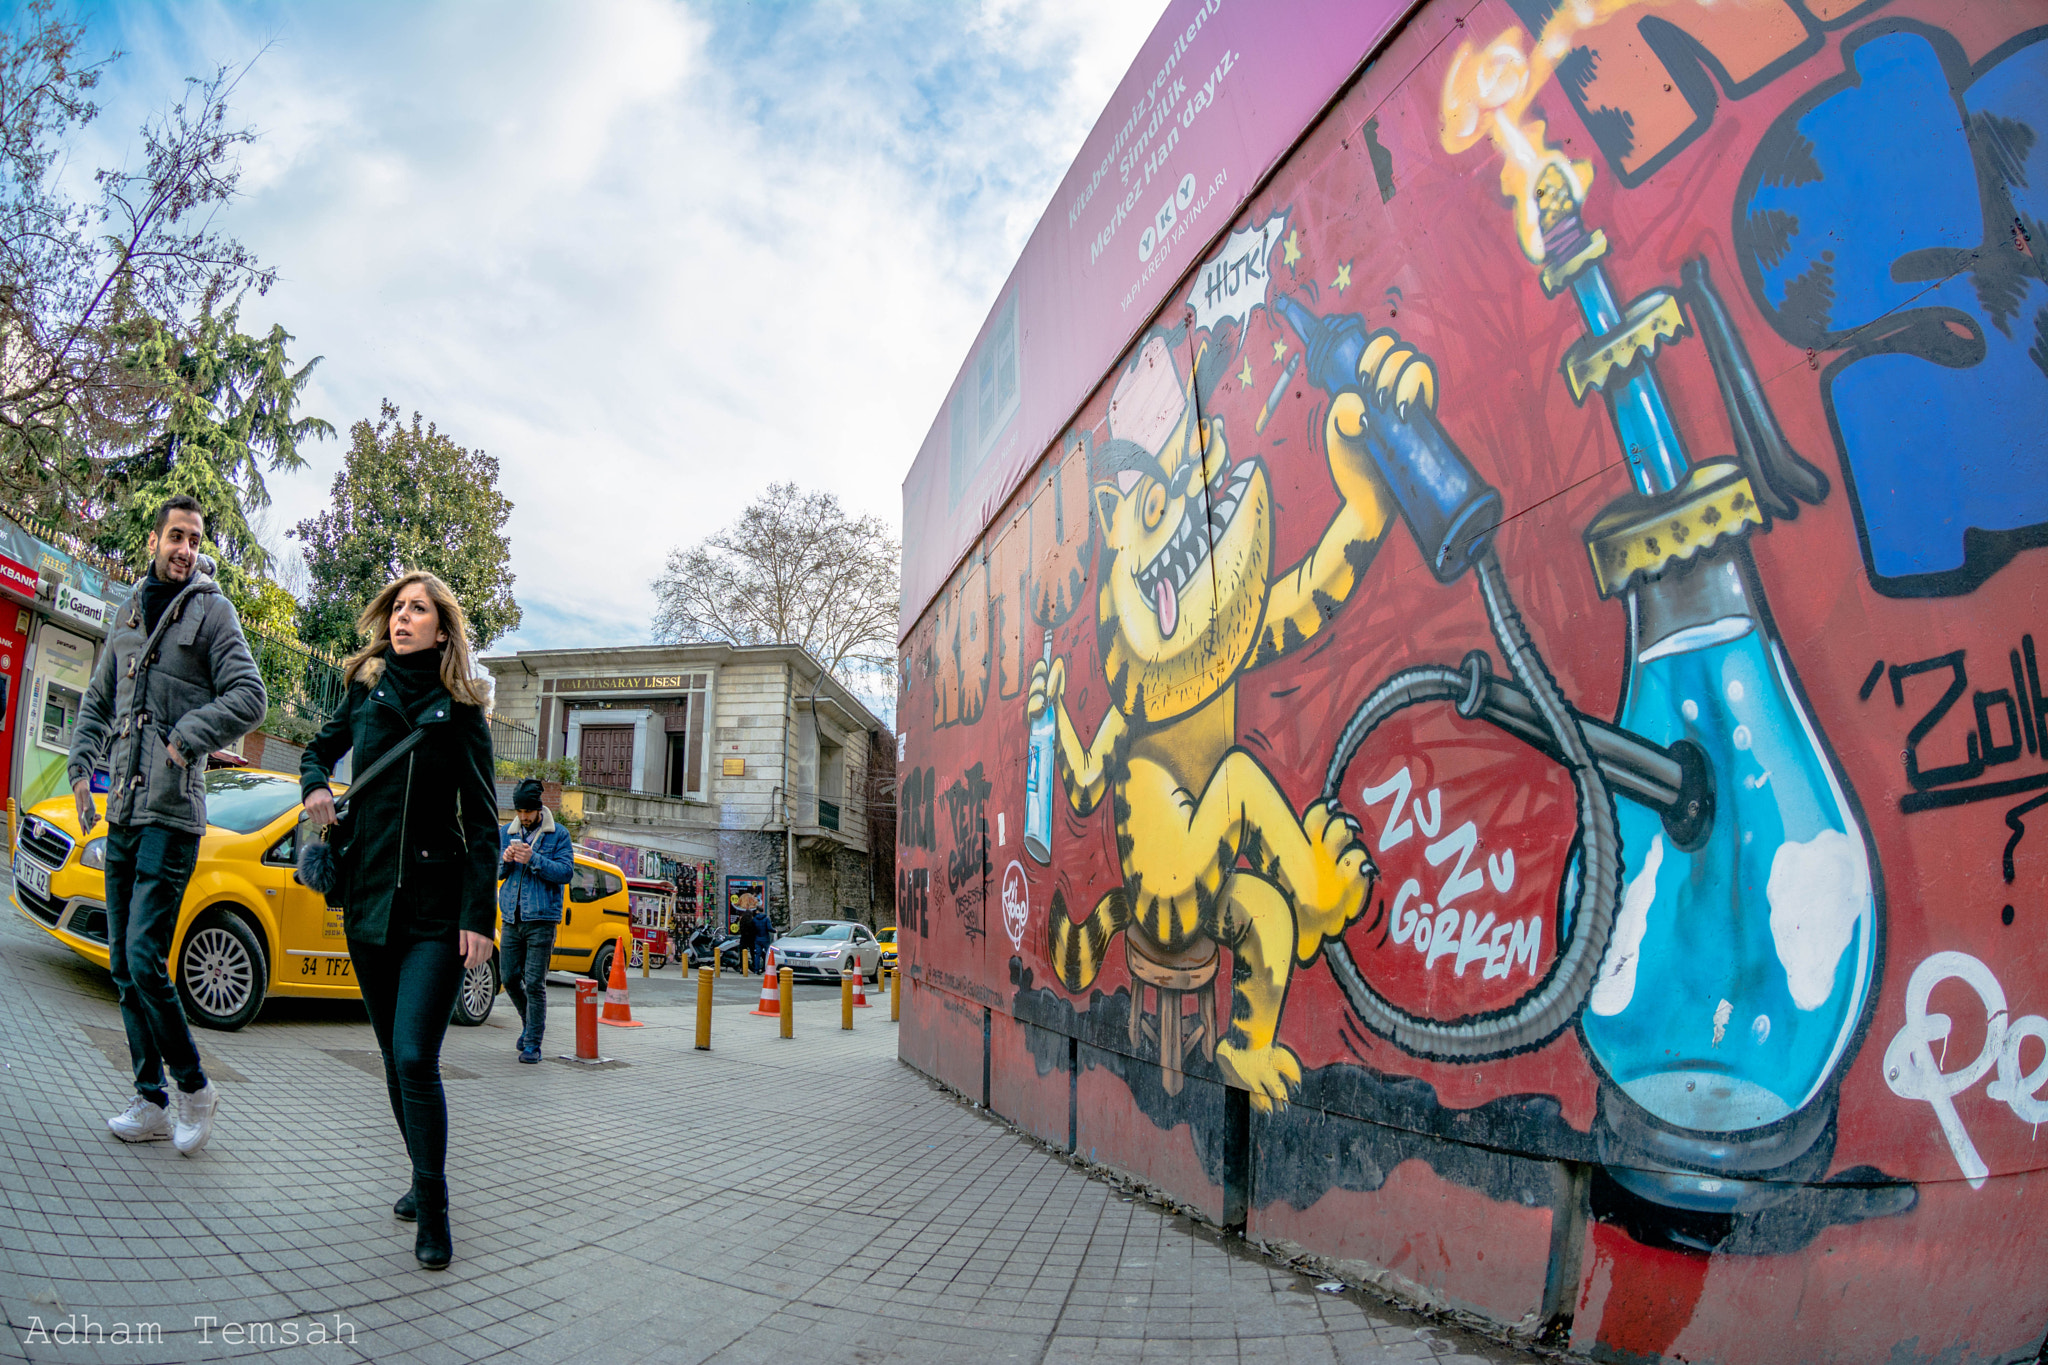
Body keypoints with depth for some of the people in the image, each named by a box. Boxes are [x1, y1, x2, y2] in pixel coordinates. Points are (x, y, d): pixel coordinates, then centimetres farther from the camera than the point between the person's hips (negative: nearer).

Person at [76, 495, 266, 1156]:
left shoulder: (211, 610, -2)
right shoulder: (129, 611, 17)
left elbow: (249, 697, -10)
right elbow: (98, 700, 22)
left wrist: (189, 736, -20)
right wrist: (82, 766, 10)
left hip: (171, 812, -7)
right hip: (122, 810, 7)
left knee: (144, 961, -12)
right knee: (124, 968, 9)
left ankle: (194, 1089, 5)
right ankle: (151, 1103, 18)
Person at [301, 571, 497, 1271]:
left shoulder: (461, 713, -3)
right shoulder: (365, 692, 6)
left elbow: (482, 821, -4)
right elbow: (319, 749, 26)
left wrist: (479, 916, -11)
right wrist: (315, 786, 1)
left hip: (437, 910, -4)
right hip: (369, 899, 4)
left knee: (415, 1057, -12)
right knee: (395, 1059, 13)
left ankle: (434, 1214, -1)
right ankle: (425, 1179, 31)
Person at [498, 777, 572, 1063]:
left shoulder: (558, 835, 0)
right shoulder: (505, 833, 12)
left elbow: (565, 871, -10)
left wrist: (533, 859, -20)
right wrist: (504, 860, -9)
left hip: (541, 920, -5)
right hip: (511, 919, 5)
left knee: (534, 983, -6)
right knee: (510, 978, 9)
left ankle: (532, 1044, 1)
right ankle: (531, 1023, 33)